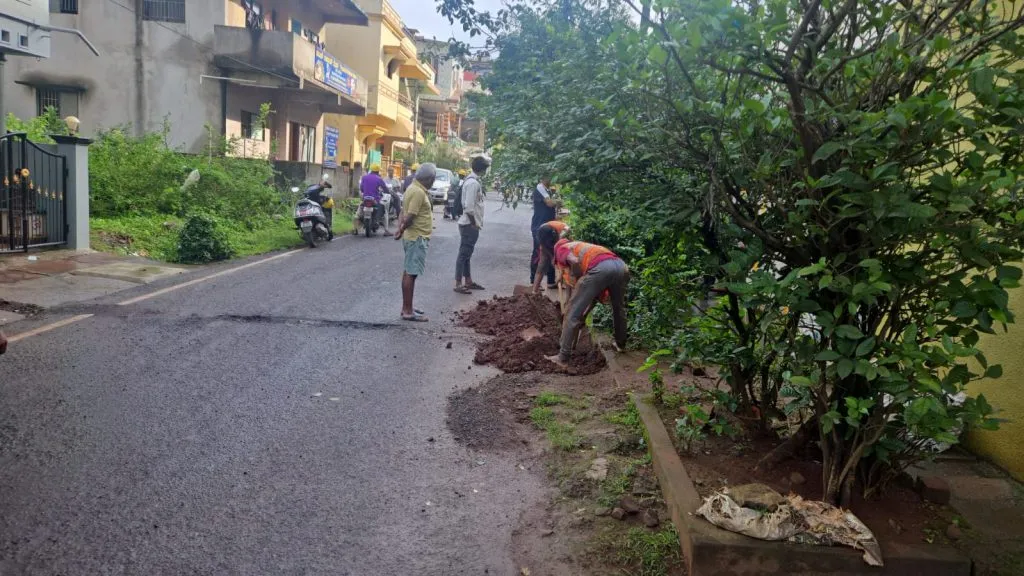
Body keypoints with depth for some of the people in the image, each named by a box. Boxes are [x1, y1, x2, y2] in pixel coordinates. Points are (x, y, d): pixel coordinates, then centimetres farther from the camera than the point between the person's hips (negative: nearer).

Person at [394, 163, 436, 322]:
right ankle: (408, 311, -4)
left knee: (409, 272, 14)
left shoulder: (415, 189, 14)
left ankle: (407, 307, 22)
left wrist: (401, 228, 4)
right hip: (417, 238, -10)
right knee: (411, 273, -7)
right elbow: (410, 216, -22)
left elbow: (407, 214, 14)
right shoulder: (418, 192, -19)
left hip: (415, 237, 10)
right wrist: (402, 231, -8)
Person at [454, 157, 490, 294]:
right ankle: (458, 284, 0)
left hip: (470, 224, 10)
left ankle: (468, 281, 26)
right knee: (464, 254, -5)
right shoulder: (473, 183, -19)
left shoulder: (473, 181, 13)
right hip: (469, 224, -10)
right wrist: (474, 223, -16)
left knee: (467, 253, 16)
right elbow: (469, 207, -24)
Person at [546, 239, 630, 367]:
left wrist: (579, 281, 13)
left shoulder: (560, 249, 23)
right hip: (621, 266, 7)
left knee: (574, 313, 5)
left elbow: (575, 262, -4)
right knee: (619, 308, 34)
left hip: (600, 268, -7)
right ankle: (621, 344, 50)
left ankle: (563, 357, 7)